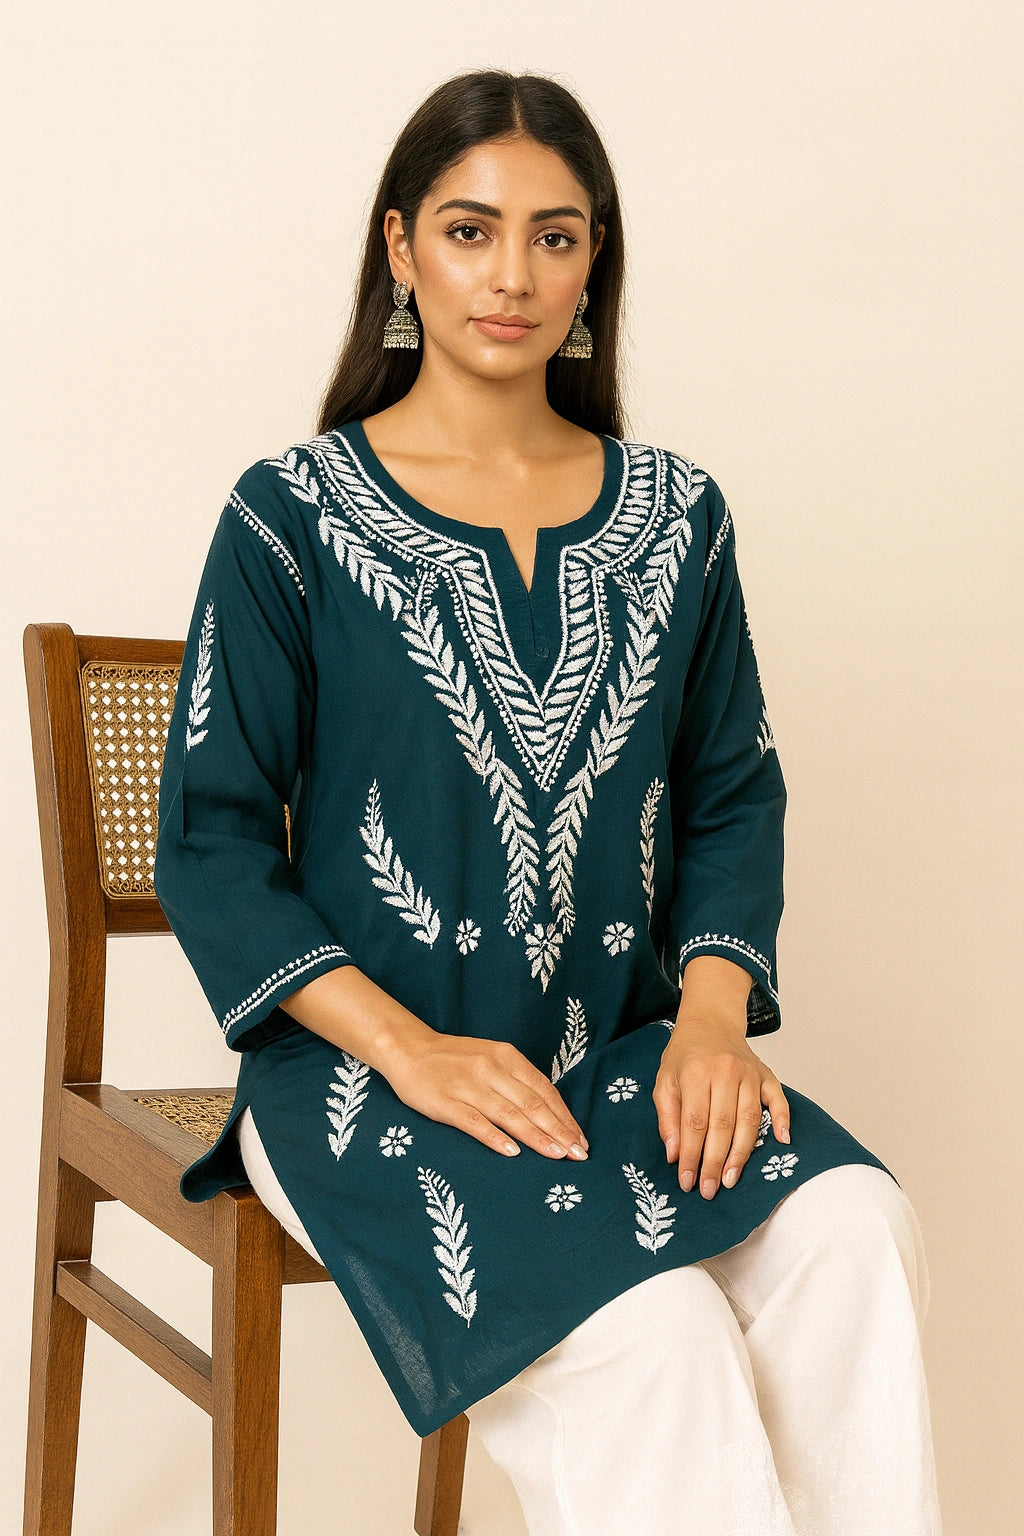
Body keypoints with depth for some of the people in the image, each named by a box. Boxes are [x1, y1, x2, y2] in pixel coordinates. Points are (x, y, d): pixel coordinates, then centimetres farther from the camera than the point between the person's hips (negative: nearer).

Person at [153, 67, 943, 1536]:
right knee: (648, 1330, -30)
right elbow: (211, 844, -2)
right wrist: (410, 1047, -14)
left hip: (623, 1056, 4)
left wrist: (713, 1014, -5)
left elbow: (733, 796, 14)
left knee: (855, 1228, -26)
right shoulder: (295, 518, 0)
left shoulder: (673, 515, 12)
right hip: (361, 1065, -4)